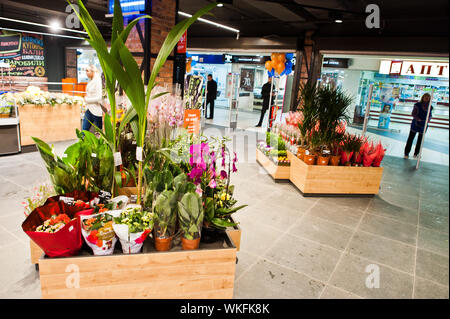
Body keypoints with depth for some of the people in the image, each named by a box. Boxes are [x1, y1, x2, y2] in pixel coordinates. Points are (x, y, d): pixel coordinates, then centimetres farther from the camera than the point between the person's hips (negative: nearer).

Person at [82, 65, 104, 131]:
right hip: (89, 109, 9)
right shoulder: (90, 81, 12)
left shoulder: (98, 81, -15)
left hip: (97, 111, -9)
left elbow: (99, 98, -22)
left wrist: (87, 100, -12)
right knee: (84, 129, 9)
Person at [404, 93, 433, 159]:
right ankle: (406, 153, 8)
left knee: (420, 140, 10)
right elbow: (413, 113, -7)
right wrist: (418, 118, -22)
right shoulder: (418, 105, -6)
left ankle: (416, 153, 21)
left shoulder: (430, 107, 3)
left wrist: (428, 119, -11)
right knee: (411, 138, 1)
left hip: (424, 125, 3)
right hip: (415, 124, -3)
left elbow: (430, 115, 10)